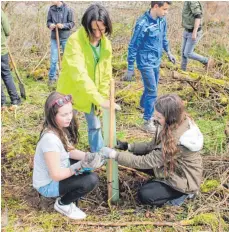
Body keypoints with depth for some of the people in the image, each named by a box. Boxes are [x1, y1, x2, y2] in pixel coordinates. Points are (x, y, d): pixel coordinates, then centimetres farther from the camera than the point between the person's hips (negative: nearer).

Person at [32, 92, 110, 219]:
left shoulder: (61, 128, -8)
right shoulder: (50, 139, -34)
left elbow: (70, 151, 4)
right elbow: (56, 175, -28)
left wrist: (90, 156, -12)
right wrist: (81, 166, -31)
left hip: (60, 172, 9)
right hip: (48, 185, -8)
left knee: (90, 162, 4)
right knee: (92, 180, -23)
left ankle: (69, 194, 14)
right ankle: (62, 204, 2)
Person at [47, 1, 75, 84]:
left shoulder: (68, 9, -9)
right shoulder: (51, 9, -2)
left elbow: (72, 23, -5)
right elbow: (48, 21, 8)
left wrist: (63, 25, -21)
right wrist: (50, 25, -14)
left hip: (65, 38, -1)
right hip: (54, 38, 2)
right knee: (53, 59, 4)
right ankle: (52, 77, 16)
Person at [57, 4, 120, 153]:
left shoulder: (106, 44, -6)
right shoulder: (75, 41, -26)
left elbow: (106, 75, 2)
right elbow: (79, 74, -37)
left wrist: (102, 98, -2)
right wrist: (100, 100, -42)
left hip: (92, 95, 5)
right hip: (72, 92, -5)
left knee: (95, 126, 17)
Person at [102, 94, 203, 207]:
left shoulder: (176, 141, -37)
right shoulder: (180, 122, -11)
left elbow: (146, 162, -31)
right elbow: (153, 145, 1)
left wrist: (115, 155, -27)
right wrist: (128, 146, -9)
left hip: (183, 179, -8)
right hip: (174, 167, 9)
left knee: (144, 195, -16)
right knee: (136, 156, 1)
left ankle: (183, 192, 2)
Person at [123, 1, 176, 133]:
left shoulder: (162, 20, -2)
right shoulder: (142, 24, -23)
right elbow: (133, 47, -18)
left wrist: (168, 52, 25)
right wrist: (130, 69, -15)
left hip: (156, 61, 7)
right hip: (146, 63, -7)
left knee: (151, 88, 21)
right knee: (152, 92, -4)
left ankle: (144, 105, 47)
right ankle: (148, 122, 8)